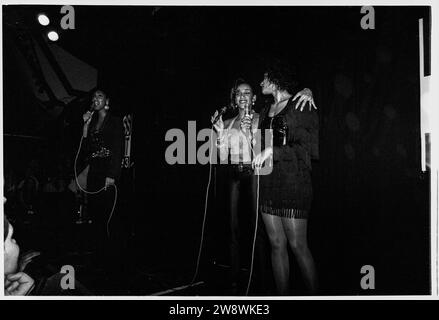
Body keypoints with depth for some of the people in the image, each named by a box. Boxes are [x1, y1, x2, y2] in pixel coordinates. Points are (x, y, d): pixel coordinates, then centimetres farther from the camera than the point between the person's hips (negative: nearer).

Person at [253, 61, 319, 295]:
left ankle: (314, 295, 8)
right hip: (267, 183, 6)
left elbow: (310, 149, -10)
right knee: (277, 244, 7)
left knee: (297, 245, -6)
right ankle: (283, 295, 15)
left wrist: (273, 151, -14)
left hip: (292, 183, -6)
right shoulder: (265, 112, 19)